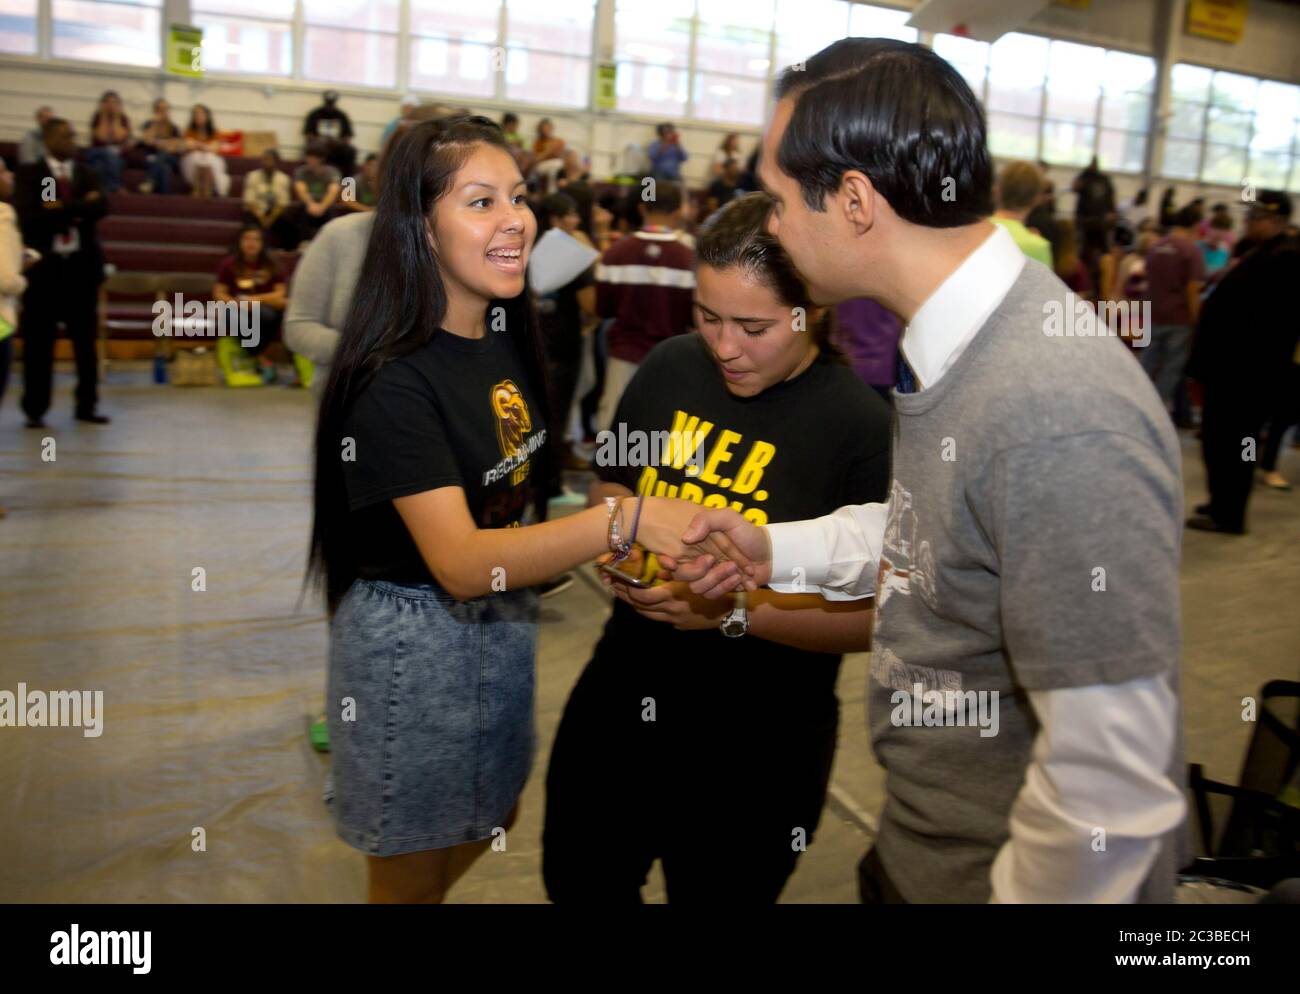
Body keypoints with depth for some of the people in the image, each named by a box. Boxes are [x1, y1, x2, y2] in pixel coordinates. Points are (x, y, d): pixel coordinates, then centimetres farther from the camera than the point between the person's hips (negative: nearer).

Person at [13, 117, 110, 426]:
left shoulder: (87, 173, 11)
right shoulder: (28, 174, 2)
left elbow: (100, 207, -7)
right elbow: (30, 217, -12)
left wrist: (63, 208, -16)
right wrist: (79, 210, -13)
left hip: (82, 265, 3)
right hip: (44, 266, -3)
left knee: (86, 340, 7)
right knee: (38, 343, 2)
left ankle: (86, 406, 15)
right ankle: (35, 410, 9)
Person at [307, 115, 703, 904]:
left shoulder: (505, 335, -1)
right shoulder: (393, 380, -25)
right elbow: (459, 562, -33)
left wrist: (588, 545, 0)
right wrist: (622, 521, -43)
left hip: (504, 619, 7)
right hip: (413, 639, -7)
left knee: (494, 819, 26)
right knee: (415, 869, 14)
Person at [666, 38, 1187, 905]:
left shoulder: (1058, 421, -33)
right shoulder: (953, 336, -2)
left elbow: (1113, 780, -29)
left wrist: (1024, 891, -16)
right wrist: (779, 552, 5)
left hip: (1006, 871, -7)